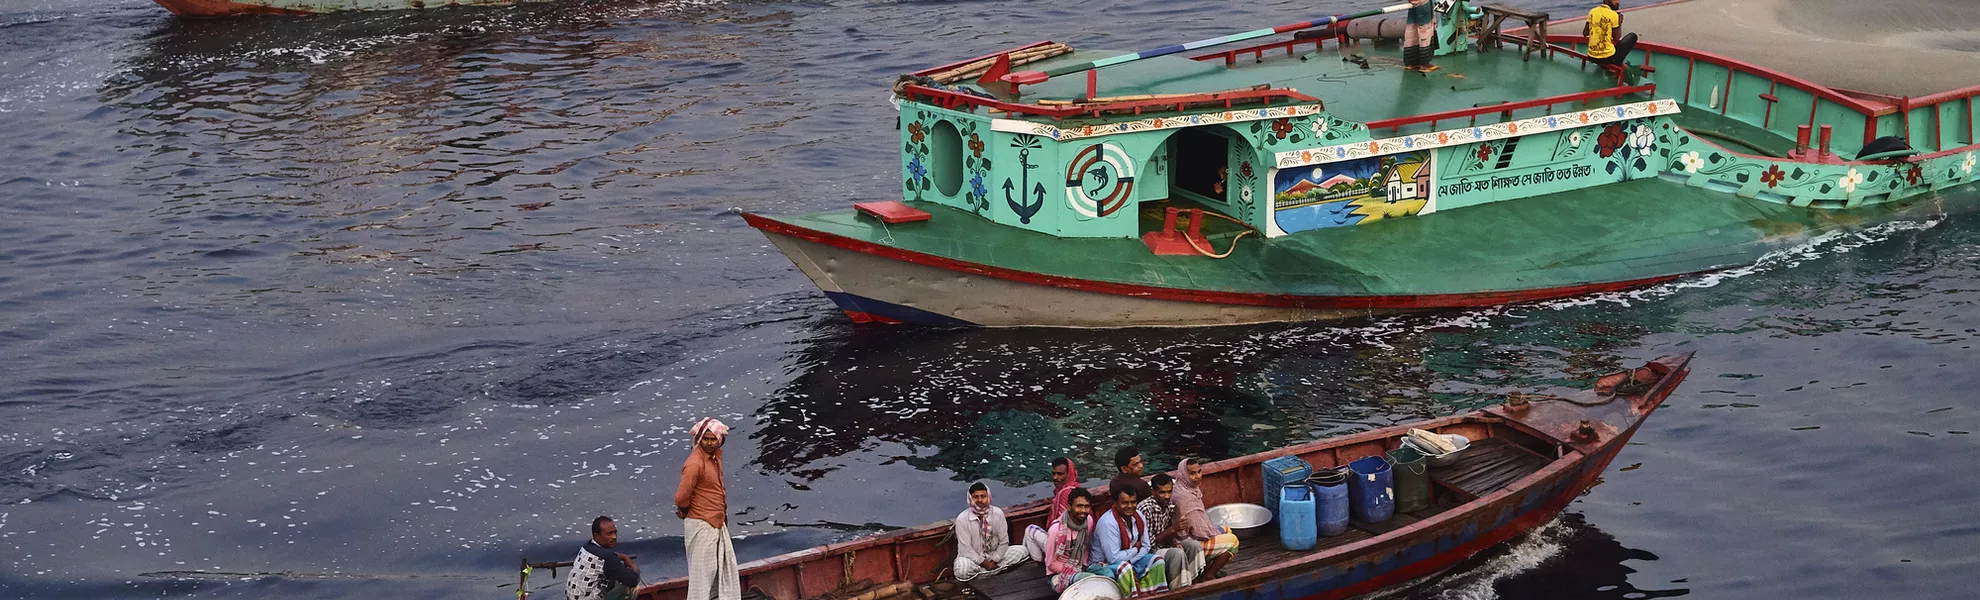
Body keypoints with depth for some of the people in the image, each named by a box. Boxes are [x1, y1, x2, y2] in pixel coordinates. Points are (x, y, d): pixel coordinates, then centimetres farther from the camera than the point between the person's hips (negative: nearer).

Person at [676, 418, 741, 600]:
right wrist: (686, 512, -2)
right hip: (701, 525, -9)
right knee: (702, 570, -3)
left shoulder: (715, 455, 3)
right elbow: (681, 499, -23)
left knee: (726, 564, 19)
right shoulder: (695, 464, -23)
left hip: (718, 523, 9)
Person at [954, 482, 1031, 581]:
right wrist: (985, 564, -18)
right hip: (974, 558, -4)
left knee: (1022, 551, -13)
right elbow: (965, 549, -16)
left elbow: (1004, 542, -3)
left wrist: (994, 561, -14)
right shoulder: (962, 519, -16)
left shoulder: (998, 513, -7)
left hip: (994, 555, 4)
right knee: (962, 570, -38)